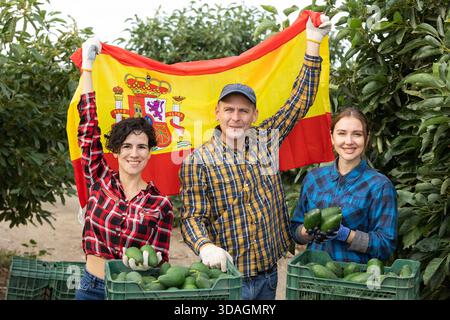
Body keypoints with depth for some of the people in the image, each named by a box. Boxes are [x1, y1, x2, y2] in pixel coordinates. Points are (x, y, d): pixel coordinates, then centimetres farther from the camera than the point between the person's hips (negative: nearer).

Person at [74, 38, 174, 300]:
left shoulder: (161, 205, -6)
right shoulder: (100, 182, -2)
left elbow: (162, 262, -2)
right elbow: (88, 127, -4)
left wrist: (148, 260, -25)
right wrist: (87, 65, -2)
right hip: (91, 287, 2)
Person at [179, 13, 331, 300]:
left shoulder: (265, 141, 4)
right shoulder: (198, 161, -8)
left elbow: (301, 100, 8)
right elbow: (192, 217, -10)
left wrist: (313, 42, 6)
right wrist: (205, 246, -32)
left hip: (269, 273, 5)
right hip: (227, 276, -4)